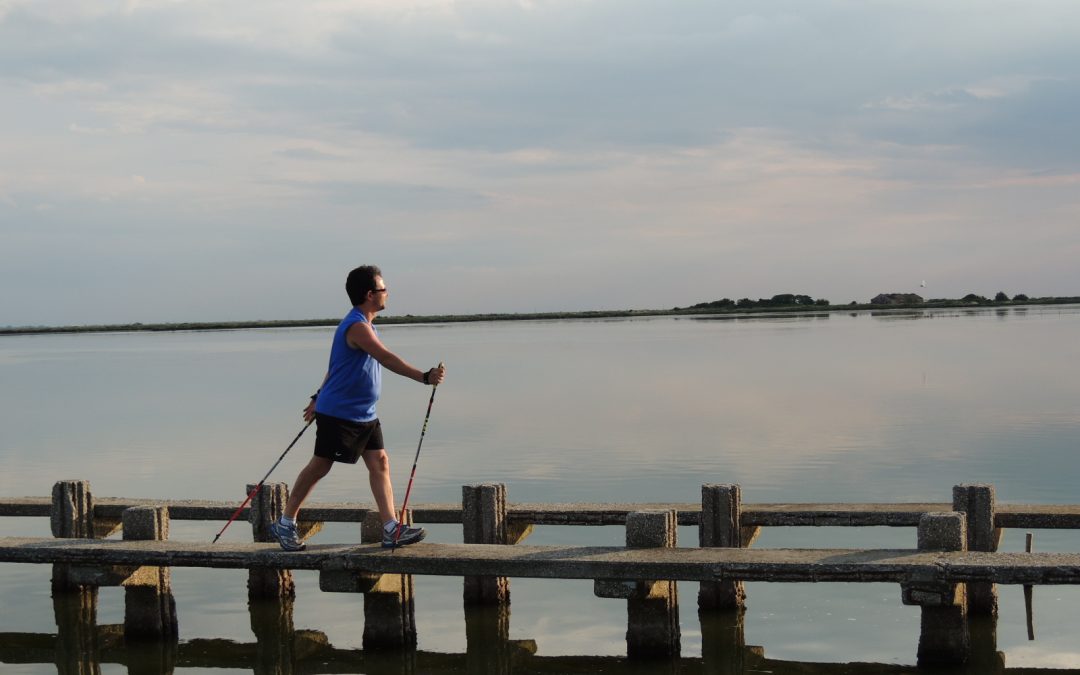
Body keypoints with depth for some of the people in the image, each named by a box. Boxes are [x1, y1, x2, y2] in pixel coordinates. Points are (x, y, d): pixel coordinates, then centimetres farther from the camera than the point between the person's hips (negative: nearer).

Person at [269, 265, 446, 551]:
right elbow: (386, 358, -33)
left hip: (364, 414, 9)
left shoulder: (362, 324, 13)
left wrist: (319, 398, 28)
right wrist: (425, 377, -39)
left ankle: (391, 530, -3)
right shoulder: (357, 326, -20)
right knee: (320, 466, 1)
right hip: (339, 413, -9)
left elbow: (337, 365, 22)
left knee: (379, 463, 0)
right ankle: (285, 524, 15)